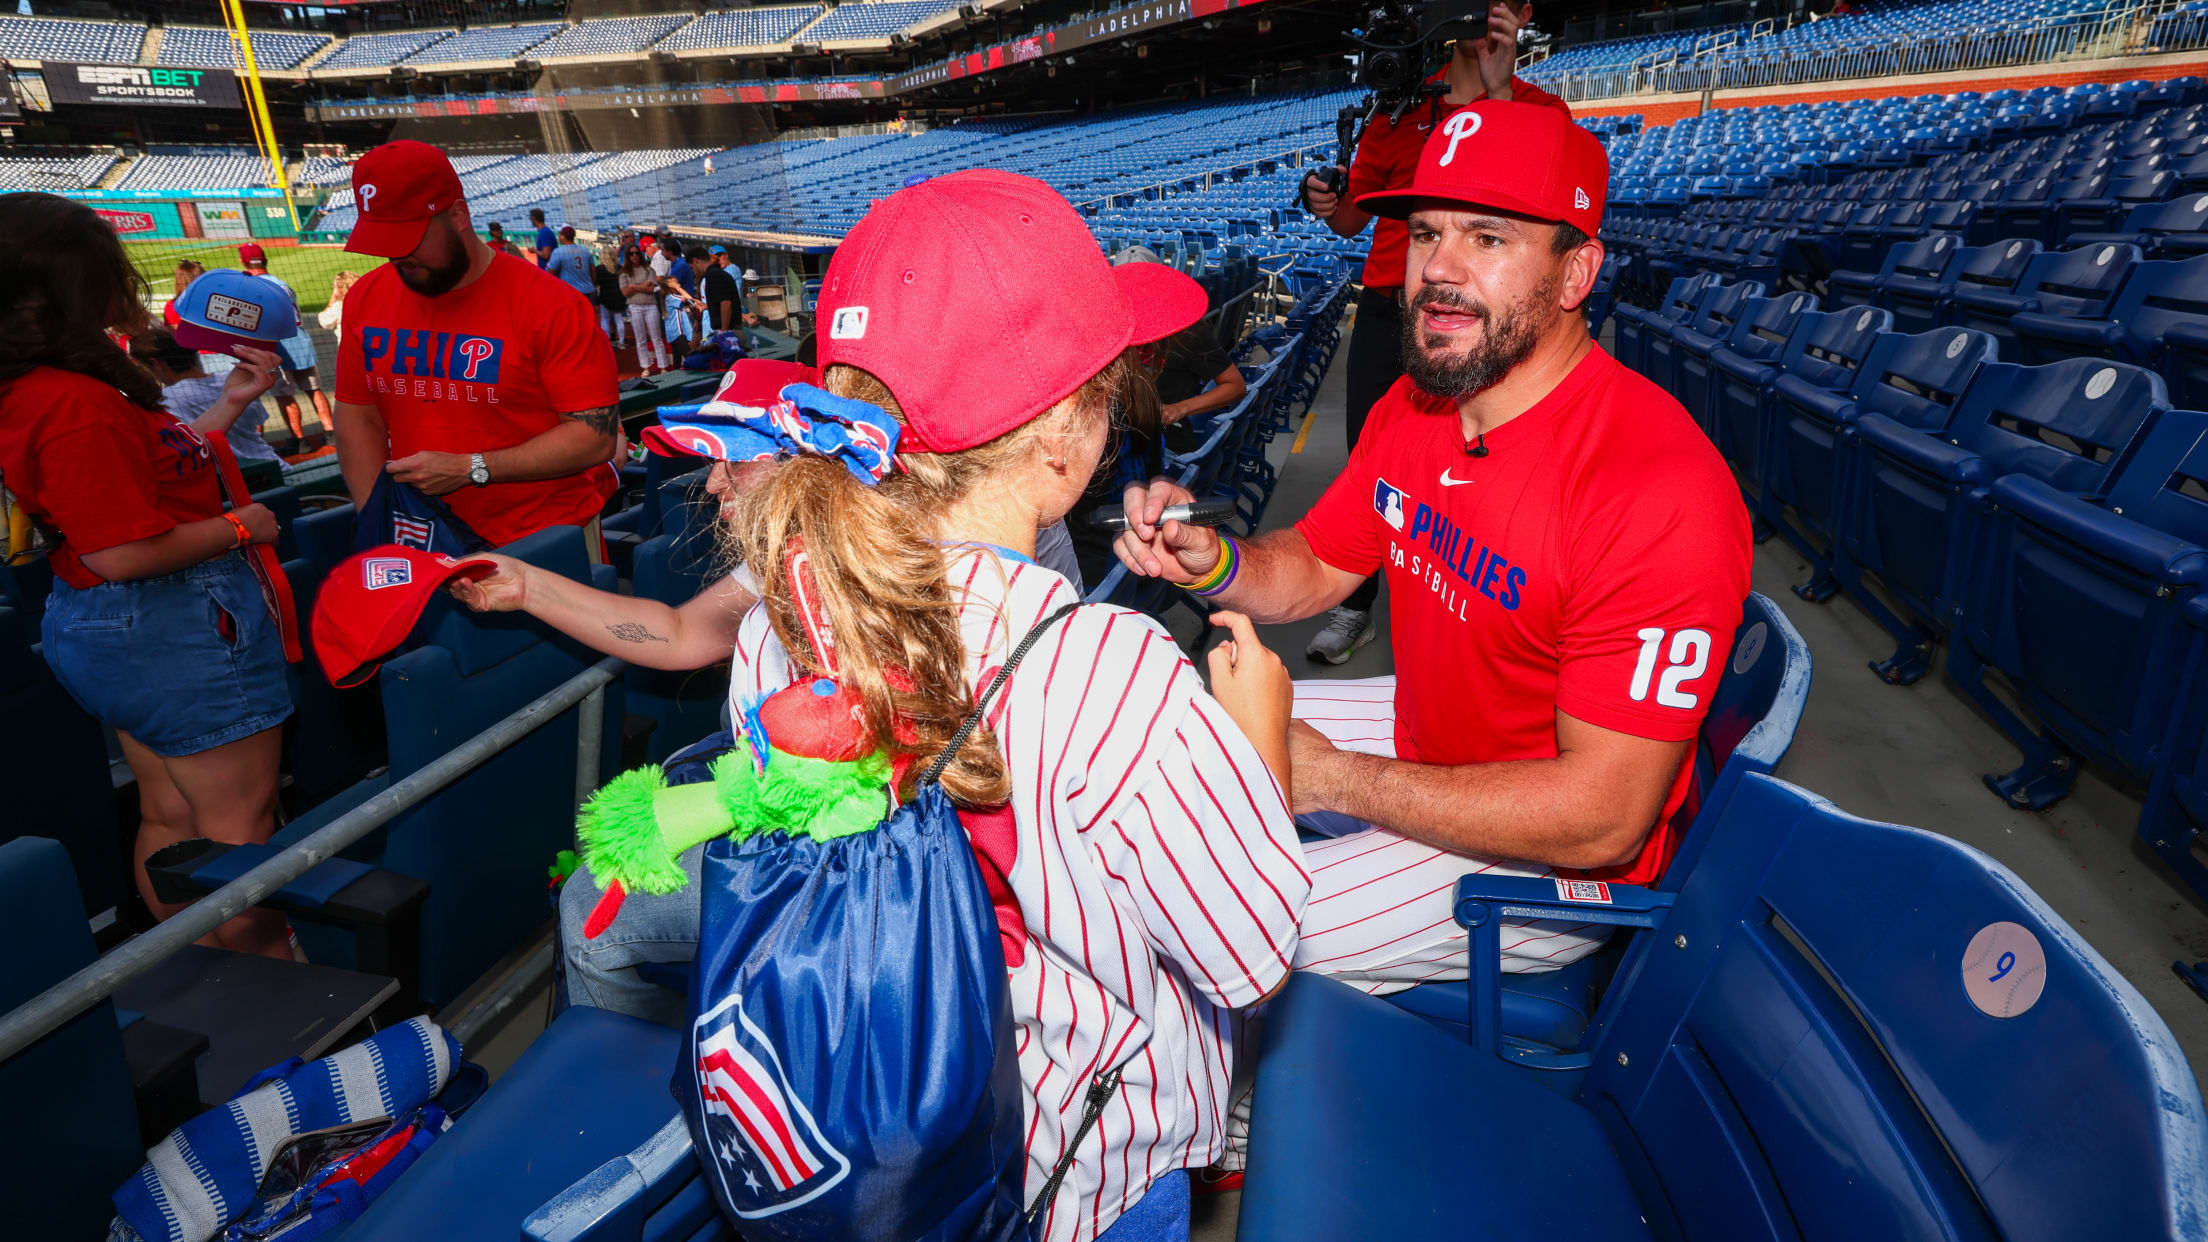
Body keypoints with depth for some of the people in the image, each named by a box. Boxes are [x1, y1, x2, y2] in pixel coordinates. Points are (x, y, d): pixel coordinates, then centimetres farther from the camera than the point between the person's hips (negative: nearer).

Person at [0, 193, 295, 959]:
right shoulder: (77, 405, -25)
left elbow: (163, 466, 17)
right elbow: (123, 551, -26)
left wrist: (231, 404, 16)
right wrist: (238, 528, -14)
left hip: (98, 627, 10)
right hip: (175, 627, -10)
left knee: (168, 821, 20)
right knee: (237, 825, 3)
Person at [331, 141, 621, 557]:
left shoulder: (550, 305, -14)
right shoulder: (366, 299, 5)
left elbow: (596, 435, -18)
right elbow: (359, 418, 10)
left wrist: (470, 469, -21)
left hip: (545, 542, -4)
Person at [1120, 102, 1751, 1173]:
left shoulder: (1660, 492, -32)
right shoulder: (1412, 405, -5)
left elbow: (1600, 817, -31)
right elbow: (1313, 566, 6)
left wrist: (1333, 777, -27)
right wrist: (1211, 562, -17)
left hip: (1553, 861, -8)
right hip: (1424, 739, 8)